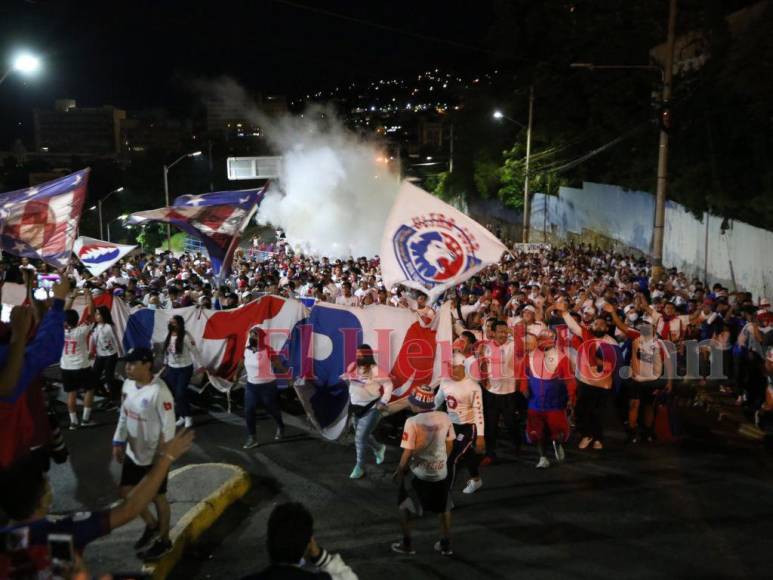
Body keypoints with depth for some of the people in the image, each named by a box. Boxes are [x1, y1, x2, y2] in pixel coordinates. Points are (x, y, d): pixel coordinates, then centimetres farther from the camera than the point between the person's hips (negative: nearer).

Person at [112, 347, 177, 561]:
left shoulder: (159, 392, -28)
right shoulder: (128, 384, -3)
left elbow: (168, 426, -23)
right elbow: (124, 414, 10)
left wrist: (163, 457, -20)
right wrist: (119, 441, 10)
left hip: (154, 456, -8)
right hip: (133, 452, 8)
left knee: (157, 497, 10)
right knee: (126, 492, 18)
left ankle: (164, 540, 31)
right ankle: (152, 525, 40)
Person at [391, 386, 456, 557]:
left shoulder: (412, 422, -20)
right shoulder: (444, 418, -6)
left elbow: (407, 452, -17)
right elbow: (449, 444, 5)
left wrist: (399, 471, -2)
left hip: (417, 472, -4)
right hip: (440, 471, 4)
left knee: (404, 505, 17)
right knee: (444, 508, 23)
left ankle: (407, 543, 23)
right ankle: (445, 544, 31)